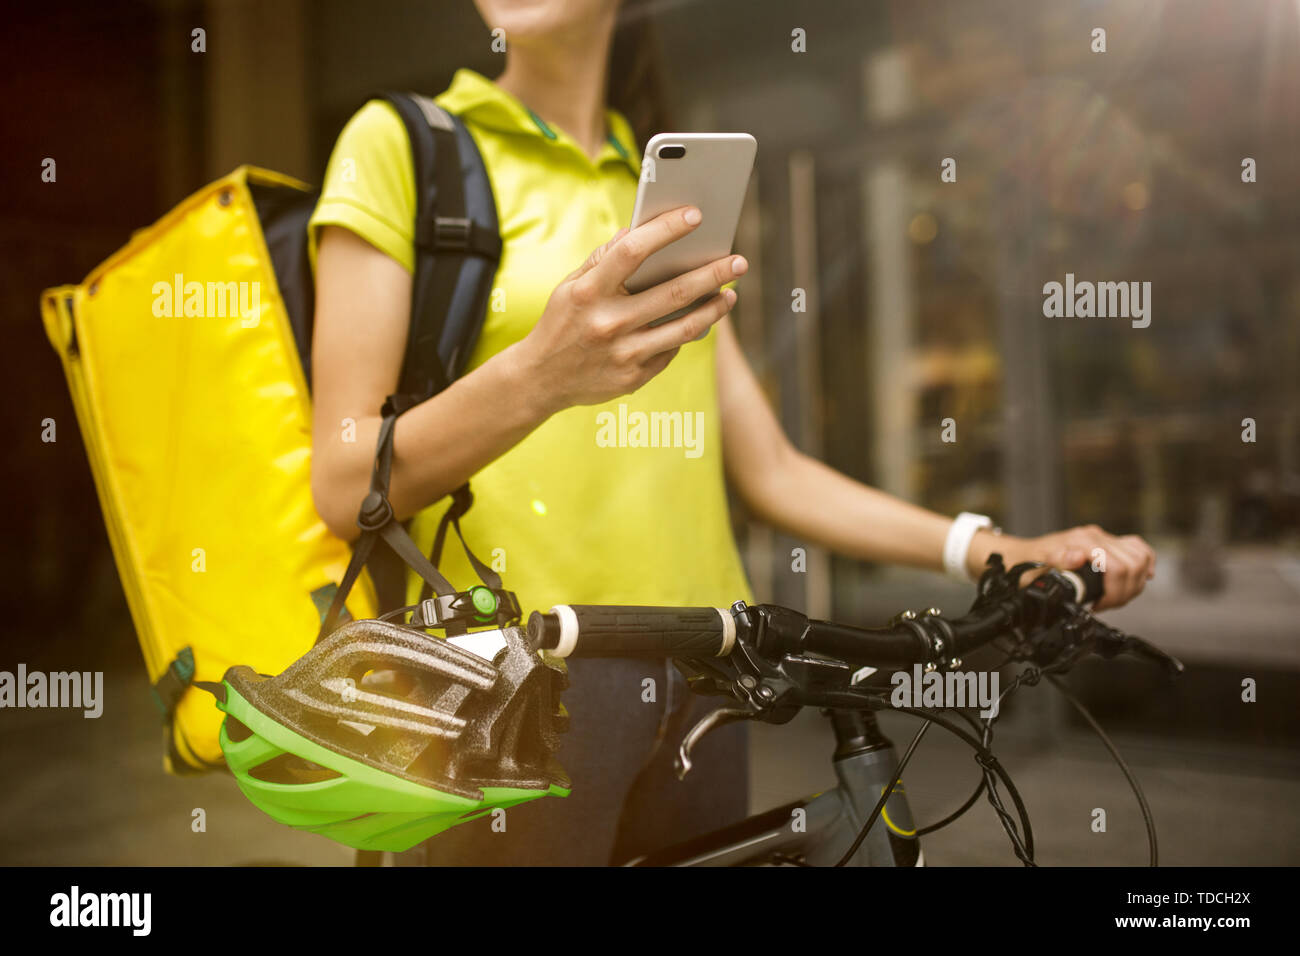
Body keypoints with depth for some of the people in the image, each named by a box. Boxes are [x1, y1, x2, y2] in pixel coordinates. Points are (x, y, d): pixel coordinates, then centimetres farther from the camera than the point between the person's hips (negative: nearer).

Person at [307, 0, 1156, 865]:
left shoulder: (666, 197, 15)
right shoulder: (400, 142, -1)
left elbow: (770, 469, 11)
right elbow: (344, 485, -10)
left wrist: (1000, 551, 1)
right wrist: (537, 377, -27)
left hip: (695, 672, 5)